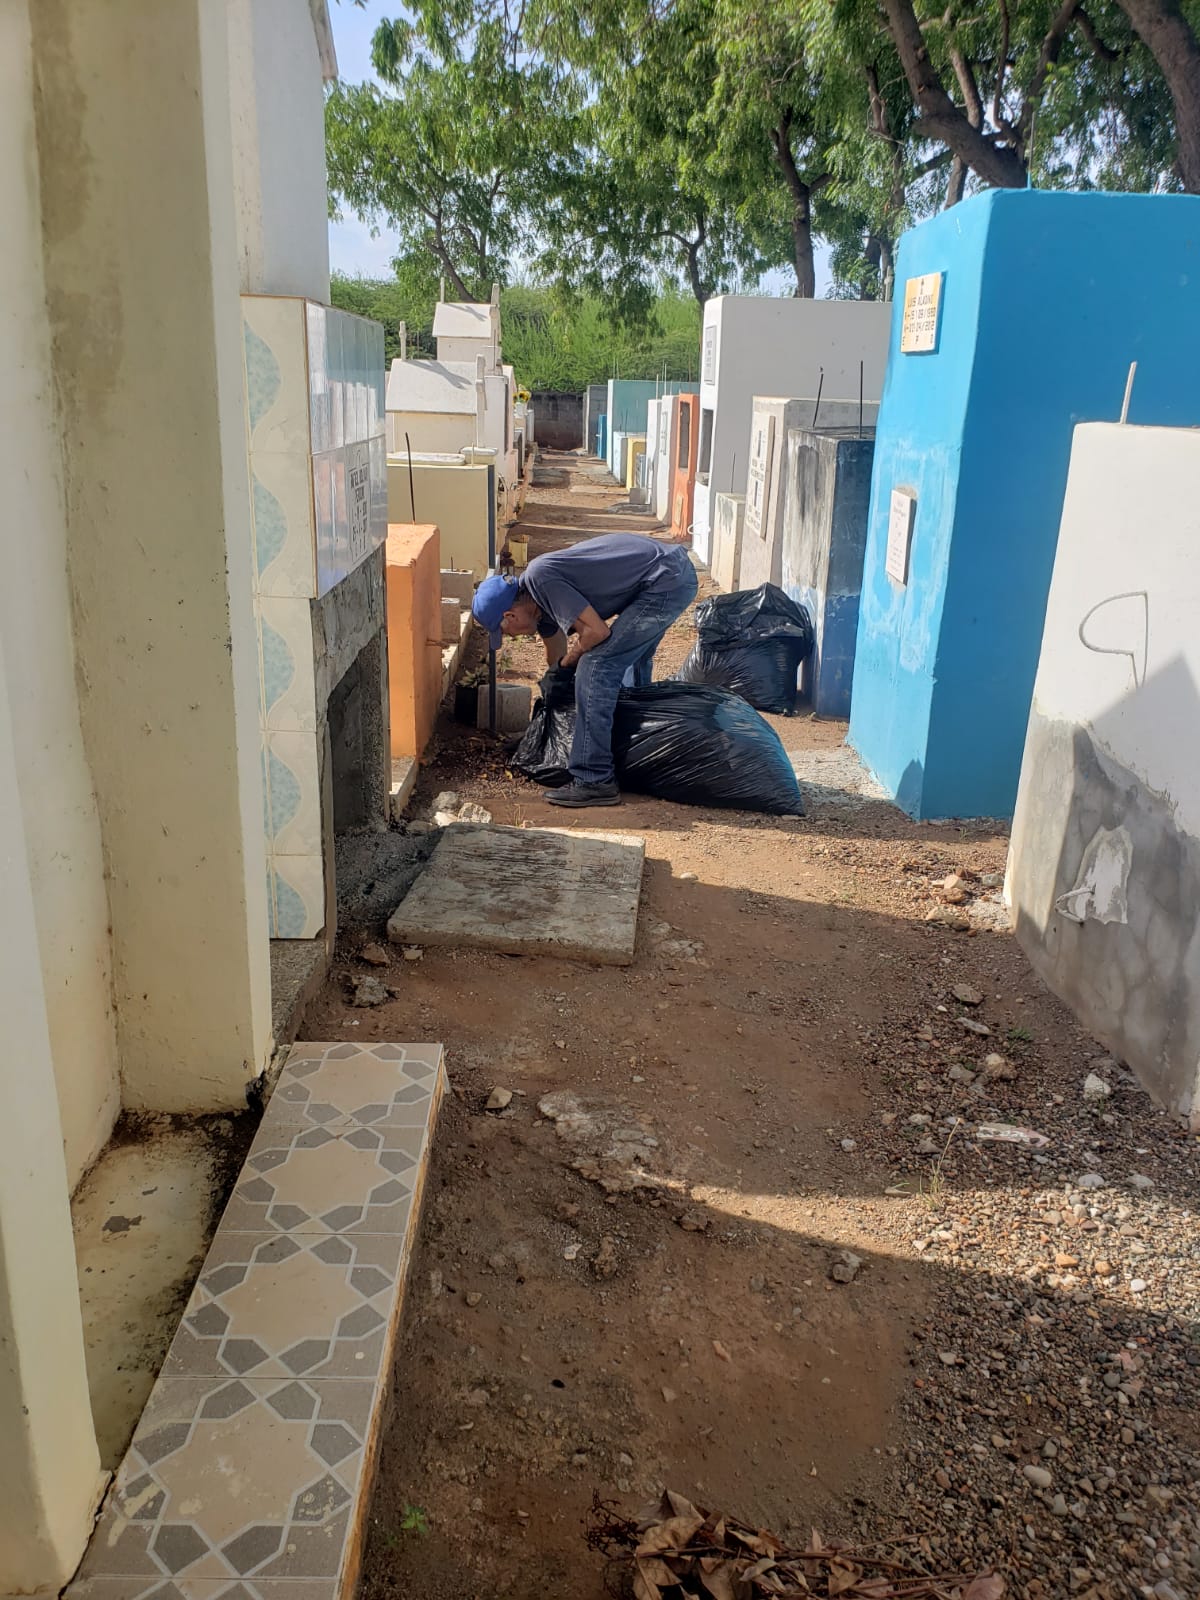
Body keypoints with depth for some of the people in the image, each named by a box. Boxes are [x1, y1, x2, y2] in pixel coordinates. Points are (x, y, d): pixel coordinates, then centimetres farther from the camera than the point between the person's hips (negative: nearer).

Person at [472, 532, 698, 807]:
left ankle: (595, 782, -10)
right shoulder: (538, 603, 12)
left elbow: (597, 631, -19)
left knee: (596, 666, -12)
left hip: (666, 581, -11)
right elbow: (556, 655, 29)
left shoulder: (539, 577, -17)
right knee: (631, 658, 30)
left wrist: (570, 659, 0)